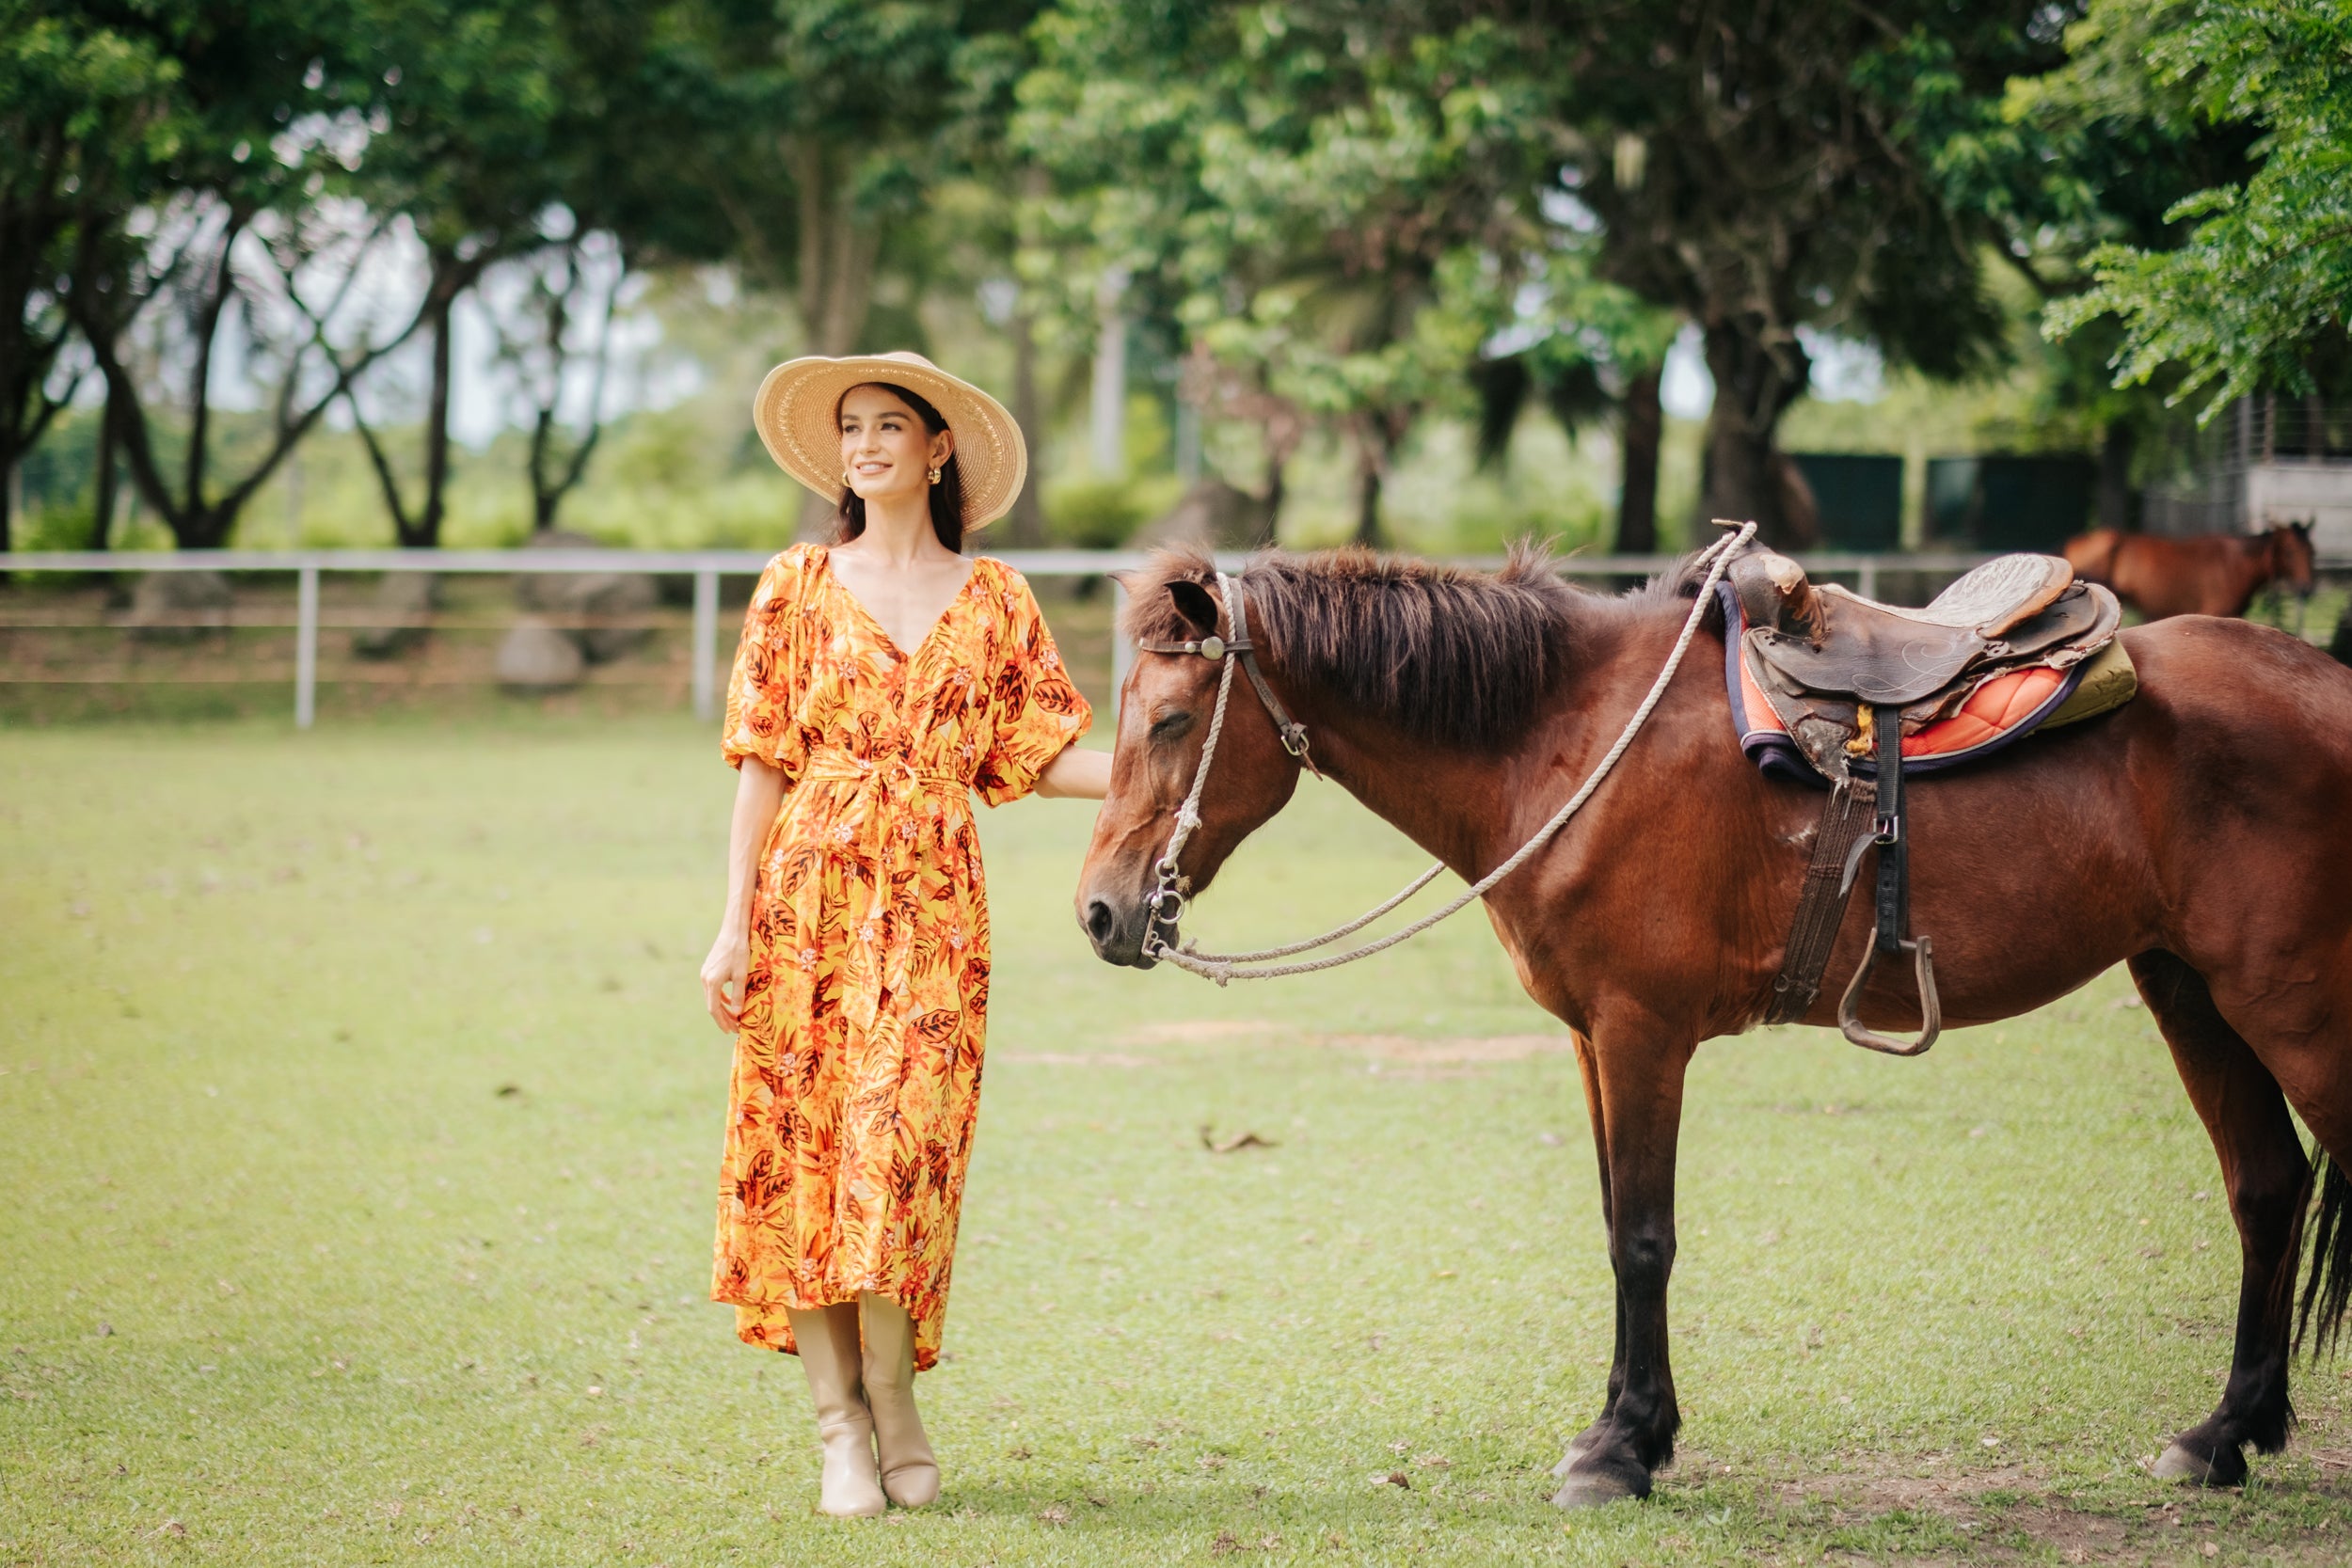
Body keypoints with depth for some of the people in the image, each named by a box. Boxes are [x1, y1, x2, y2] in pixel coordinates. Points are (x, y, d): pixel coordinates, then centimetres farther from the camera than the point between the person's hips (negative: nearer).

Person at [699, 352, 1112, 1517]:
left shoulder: (993, 600, 8)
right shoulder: (800, 586, 5)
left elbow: (1037, 760, 7)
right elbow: (763, 762, 2)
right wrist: (734, 926, -4)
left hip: (931, 905, 0)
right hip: (809, 894, 0)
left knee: (900, 1148, -8)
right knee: (800, 1144, -2)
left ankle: (892, 1397, 10)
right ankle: (841, 1430, 6)